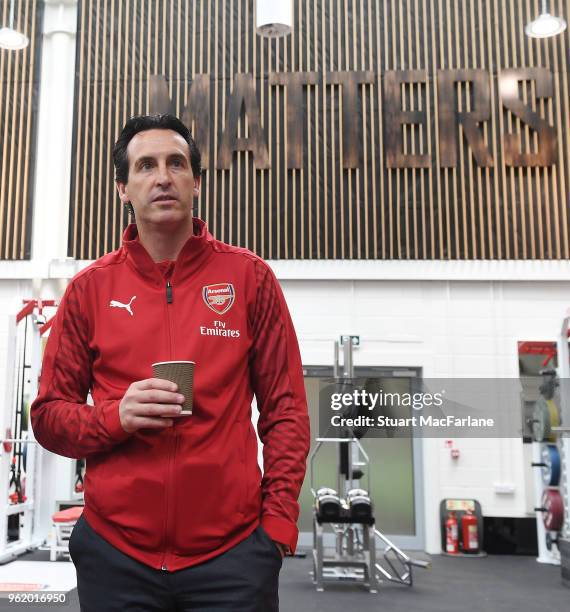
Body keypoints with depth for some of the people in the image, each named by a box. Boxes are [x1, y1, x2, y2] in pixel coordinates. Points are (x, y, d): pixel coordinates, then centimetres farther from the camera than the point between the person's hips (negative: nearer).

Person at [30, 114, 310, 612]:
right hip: (114, 549, 2)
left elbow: (286, 408, 1)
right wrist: (115, 416, -14)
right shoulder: (90, 288, 2)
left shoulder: (250, 277, 0)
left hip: (232, 548, -1)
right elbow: (48, 416, 5)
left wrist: (279, 519, -6)